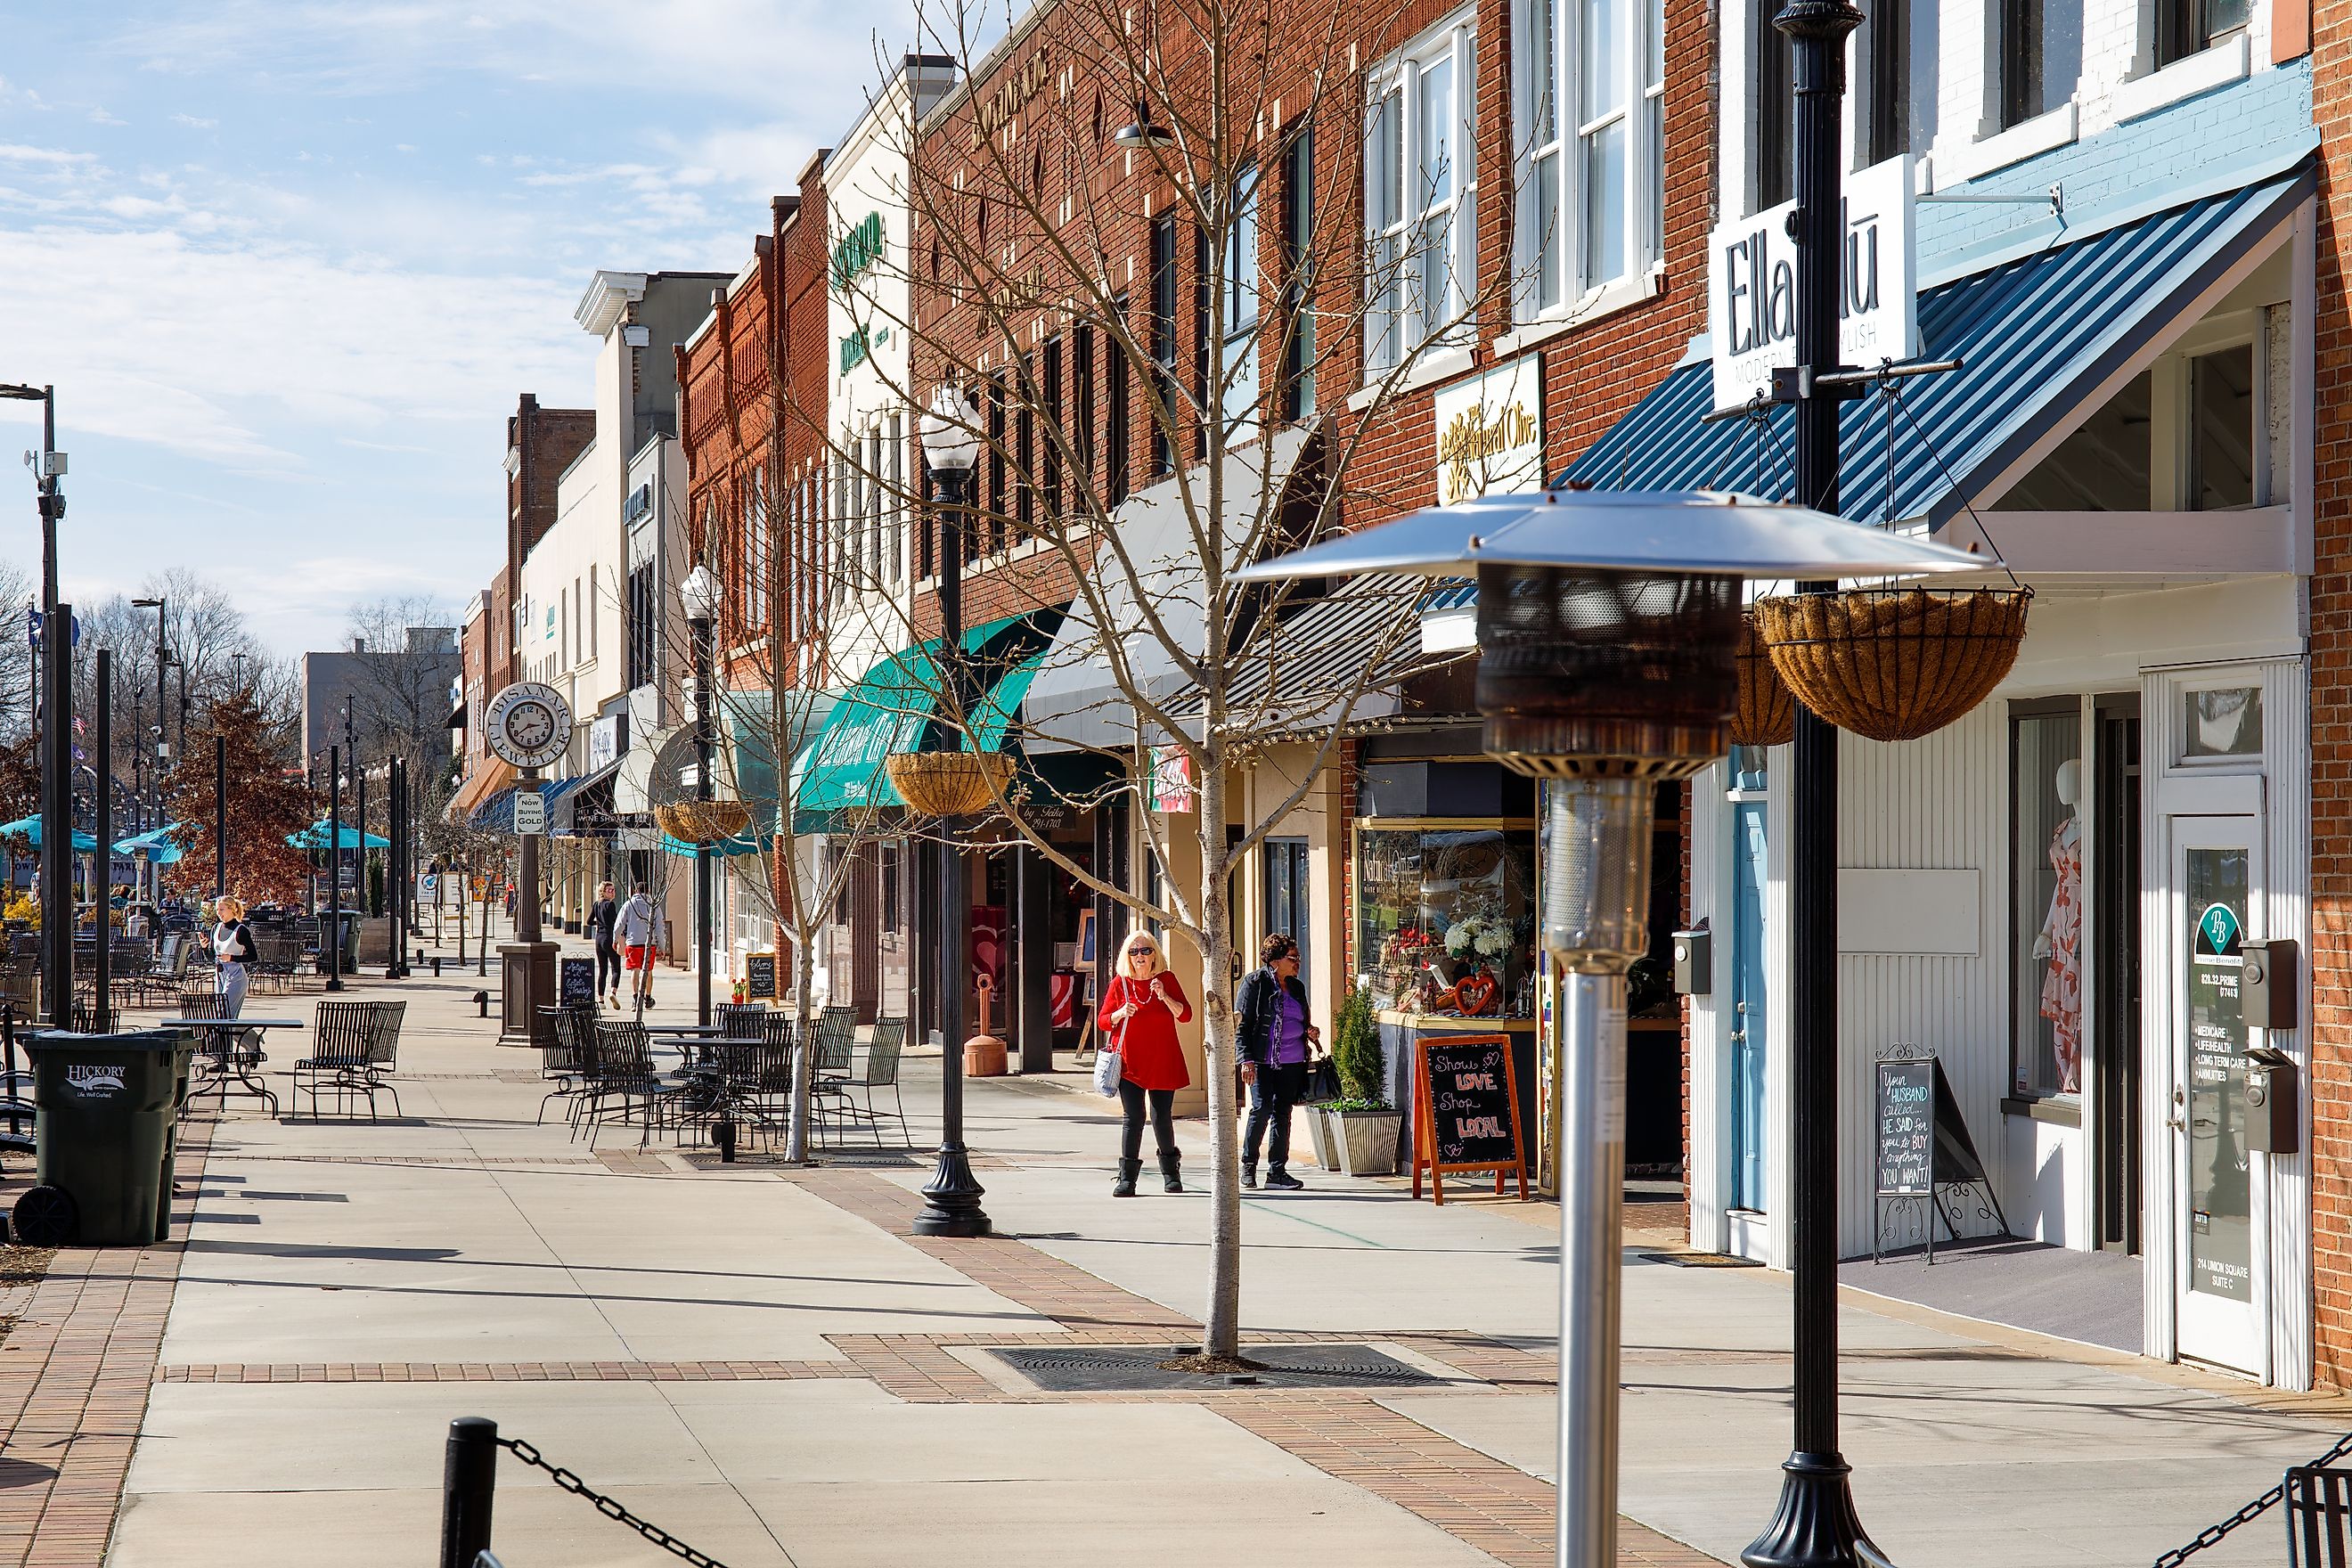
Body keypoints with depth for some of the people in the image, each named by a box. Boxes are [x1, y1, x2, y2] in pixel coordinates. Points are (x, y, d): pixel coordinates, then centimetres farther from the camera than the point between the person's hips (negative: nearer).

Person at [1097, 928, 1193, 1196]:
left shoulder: (1166, 980, 5)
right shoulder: (1119, 983, 4)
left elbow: (1185, 1015, -1)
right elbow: (1104, 1021, 6)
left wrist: (1164, 997, -17)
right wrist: (1121, 1013, -15)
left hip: (1162, 1063, 1)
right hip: (1130, 1063, -1)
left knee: (1163, 1118, 8)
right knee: (1133, 1118, -9)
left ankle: (1171, 1173, 27)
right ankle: (1127, 1178, -9)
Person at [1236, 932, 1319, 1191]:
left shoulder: (1297, 987, 17)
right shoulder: (1255, 982, -2)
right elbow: (1241, 1023, -6)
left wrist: (1310, 1033, 7)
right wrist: (1247, 1059, -14)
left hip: (1291, 1062, 6)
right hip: (1263, 1060, -6)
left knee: (1282, 1113, 4)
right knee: (1262, 1108, -12)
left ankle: (1277, 1171, 8)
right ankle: (1248, 1165, 6)